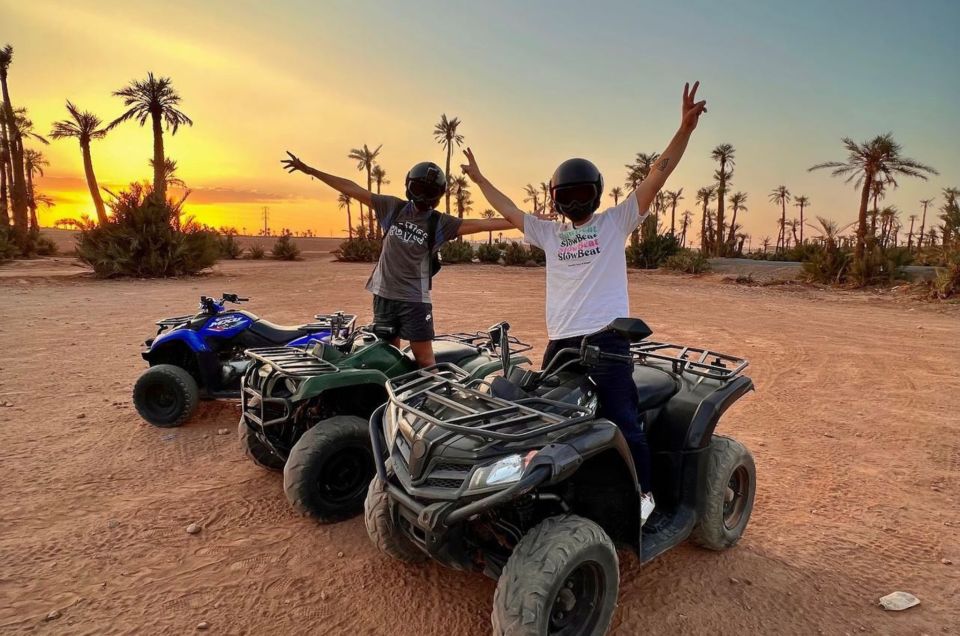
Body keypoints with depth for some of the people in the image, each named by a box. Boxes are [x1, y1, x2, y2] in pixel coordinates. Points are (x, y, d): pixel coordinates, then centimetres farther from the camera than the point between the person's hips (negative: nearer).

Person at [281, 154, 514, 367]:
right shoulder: (393, 207, 3)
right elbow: (352, 189, 5)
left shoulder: (440, 223, -3)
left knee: (425, 359, -4)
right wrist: (309, 170, 7)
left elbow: (482, 224, -10)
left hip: (415, 300, -3)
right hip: (383, 295, 3)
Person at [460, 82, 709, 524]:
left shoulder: (615, 222, 4)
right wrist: (478, 179, 29)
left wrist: (685, 129, -12)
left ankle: (643, 492, 18)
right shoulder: (549, 232, 15)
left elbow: (657, 177, -3)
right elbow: (508, 210, 23)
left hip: (606, 339, -4)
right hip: (559, 342, 5)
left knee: (622, 420, -2)